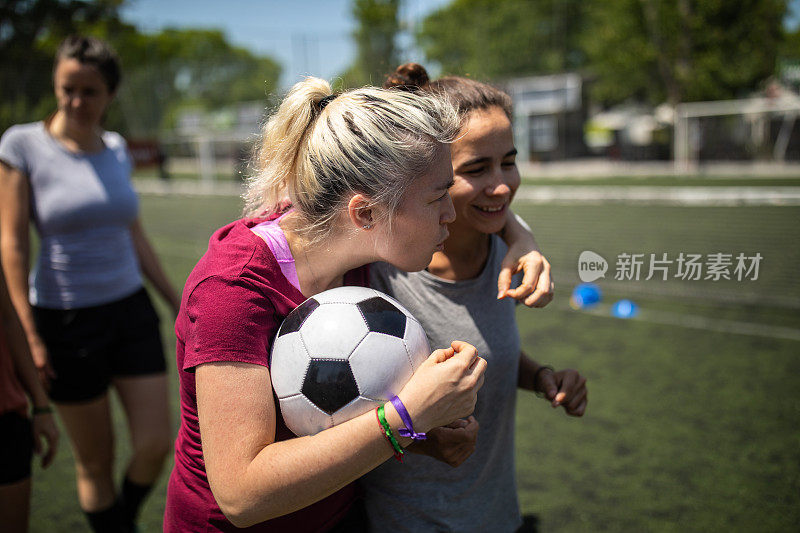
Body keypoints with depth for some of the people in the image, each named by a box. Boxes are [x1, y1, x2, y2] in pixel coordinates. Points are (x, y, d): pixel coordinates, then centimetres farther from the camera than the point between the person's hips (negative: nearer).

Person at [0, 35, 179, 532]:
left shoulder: (116, 148, 4)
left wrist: (177, 302, 11)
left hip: (130, 310, 4)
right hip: (65, 320, -4)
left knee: (156, 446, 3)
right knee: (97, 461, 8)